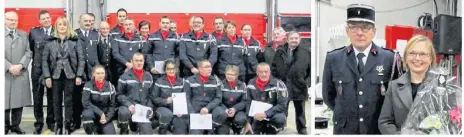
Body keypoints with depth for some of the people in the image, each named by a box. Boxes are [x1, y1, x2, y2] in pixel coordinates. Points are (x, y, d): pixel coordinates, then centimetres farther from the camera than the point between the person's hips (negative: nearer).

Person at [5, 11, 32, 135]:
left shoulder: (24, 35, 13)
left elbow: (28, 52, 5)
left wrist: (20, 65, -9)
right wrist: (9, 67, -14)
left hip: (21, 74, 3)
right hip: (5, 74, -3)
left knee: (19, 101, 5)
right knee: (5, 101, 0)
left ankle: (15, 125, 14)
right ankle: (5, 126, 10)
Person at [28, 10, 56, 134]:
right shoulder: (33, 32, 4)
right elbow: (30, 48, 8)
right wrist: (36, 57, 2)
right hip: (38, 69, 0)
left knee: (52, 97, 10)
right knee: (37, 97, 6)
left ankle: (51, 122, 22)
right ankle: (38, 123, 15)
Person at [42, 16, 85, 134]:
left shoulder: (74, 41, 2)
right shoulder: (51, 42, 5)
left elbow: (81, 59, 0)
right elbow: (45, 60, 4)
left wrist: (79, 75, -8)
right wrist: (47, 77, -4)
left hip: (70, 75, -1)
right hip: (55, 75, 2)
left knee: (68, 101, 2)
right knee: (57, 101, 6)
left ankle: (68, 126, 9)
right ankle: (58, 125, 17)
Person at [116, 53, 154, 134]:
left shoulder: (148, 76, 14)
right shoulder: (125, 76, -2)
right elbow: (119, 95, -2)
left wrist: (150, 107, 3)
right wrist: (128, 104, -18)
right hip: (128, 107, -4)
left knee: (147, 133, -8)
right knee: (123, 112, -39)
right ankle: (124, 132, -6)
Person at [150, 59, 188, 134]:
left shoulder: (182, 81, 6)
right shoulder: (160, 81, -2)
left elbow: (186, 98, 6)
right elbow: (153, 98, -1)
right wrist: (166, 101, -17)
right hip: (163, 108, -1)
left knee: (181, 132, -18)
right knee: (167, 115, -37)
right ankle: (162, 131, -8)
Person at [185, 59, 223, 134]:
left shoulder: (216, 80, 8)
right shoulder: (190, 80, 5)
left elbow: (218, 98, 2)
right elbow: (187, 98, 0)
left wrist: (208, 108, -15)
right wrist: (192, 113, -14)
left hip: (210, 108, 2)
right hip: (195, 111, -2)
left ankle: (209, 131, -7)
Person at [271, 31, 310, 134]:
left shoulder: (306, 53, 0)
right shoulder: (280, 51, 4)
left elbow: (311, 70, 1)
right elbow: (274, 67, 6)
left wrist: (307, 83, -6)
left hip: (299, 86, 0)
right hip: (282, 84, 0)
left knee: (300, 109, 12)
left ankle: (302, 128, 25)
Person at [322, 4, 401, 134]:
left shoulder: (390, 58, -3)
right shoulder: (333, 59, 0)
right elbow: (328, 95, 9)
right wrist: (344, 113, 8)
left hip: (379, 129, -1)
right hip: (344, 129, 1)